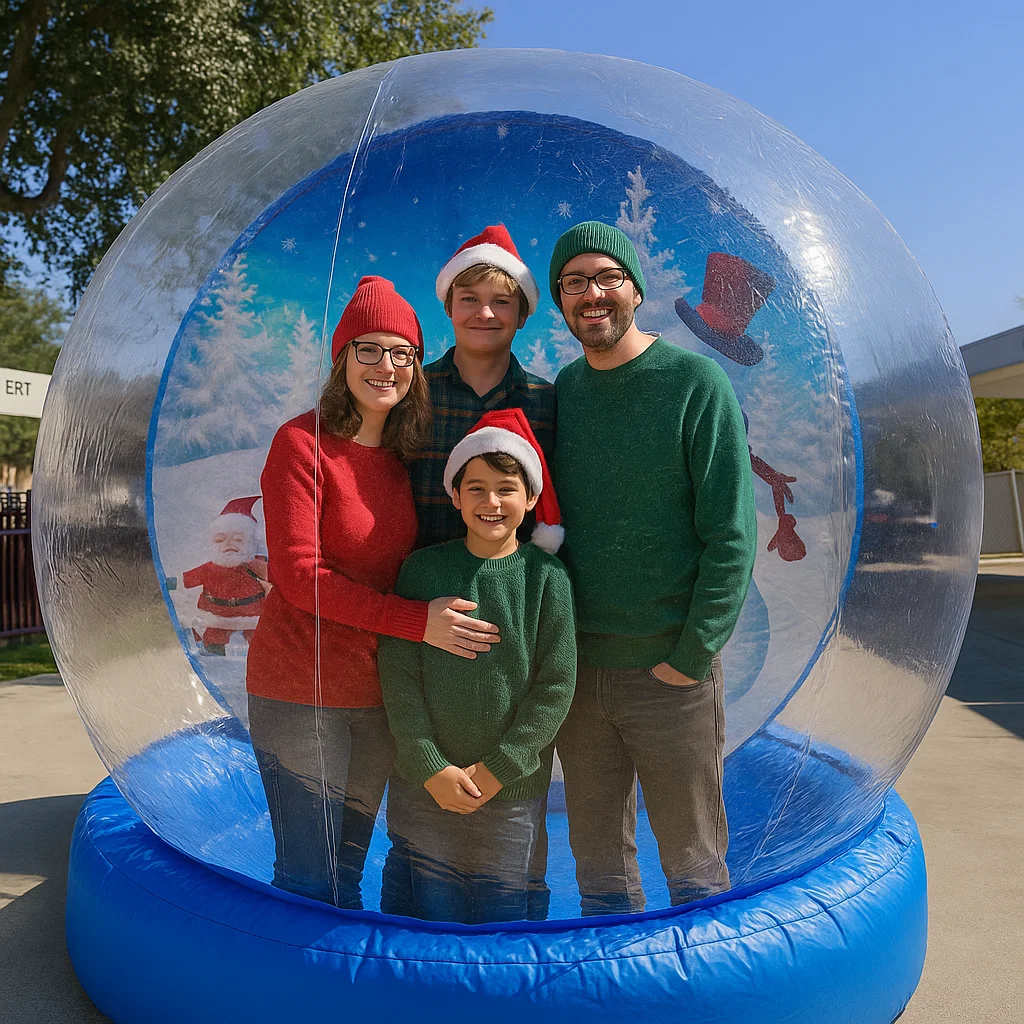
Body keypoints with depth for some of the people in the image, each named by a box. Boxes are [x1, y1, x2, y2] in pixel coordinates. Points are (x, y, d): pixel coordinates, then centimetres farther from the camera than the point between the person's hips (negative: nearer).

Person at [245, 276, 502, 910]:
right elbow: (298, 575, -17)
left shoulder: (406, 455, 7)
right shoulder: (302, 443, -11)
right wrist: (418, 621, -20)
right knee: (309, 879, 4)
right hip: (301, 690, -5)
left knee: (348, 870, 19)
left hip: (379, 691, 5)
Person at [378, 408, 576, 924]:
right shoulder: (423, 568, -3)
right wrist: (431, 767, -11)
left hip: (513, 790, 0)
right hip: (424, 784, 0)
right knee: (432, 910, 11)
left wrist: (495, 770, -10)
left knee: (500, 912, 14)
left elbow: (556, 684, -7)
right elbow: (399, 675, -5)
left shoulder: (546, 575, -5)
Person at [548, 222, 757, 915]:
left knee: (695, 864, 10)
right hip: (575, 668, 4)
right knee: (599, 864, 16)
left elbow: (732, 537, -10)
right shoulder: (558, 394, 7)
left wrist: (689, 658, -13)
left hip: (672, 671, -4)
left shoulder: (697, 382, -7)